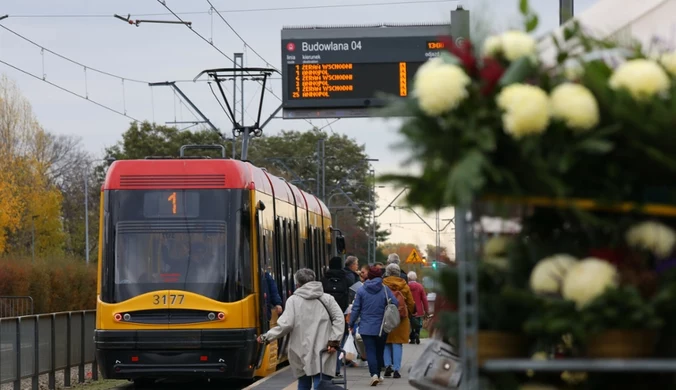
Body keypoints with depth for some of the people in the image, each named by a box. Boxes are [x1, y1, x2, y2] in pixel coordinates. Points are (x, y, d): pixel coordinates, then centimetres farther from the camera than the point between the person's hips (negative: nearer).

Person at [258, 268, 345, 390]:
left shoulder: (293, 300, -1)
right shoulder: (327, 298, 6)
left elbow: (286, 324, -8)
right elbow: (339, 319, -4)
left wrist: (266, 337, 4)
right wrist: (334, 341, -5)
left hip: (302, 352, 0)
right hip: (322, 353, 0)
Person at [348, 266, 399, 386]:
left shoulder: (361, 290, -4)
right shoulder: (385, 289, -5)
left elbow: (355, 308, -2)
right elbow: (395, 303, -9)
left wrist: (352, 324, 7)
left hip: (366, 328, -1)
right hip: (381, 327, 1)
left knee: (370, 351, -3)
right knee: (380, 351, 16)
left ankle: (374, 374, -22)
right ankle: (378, 374, 26)